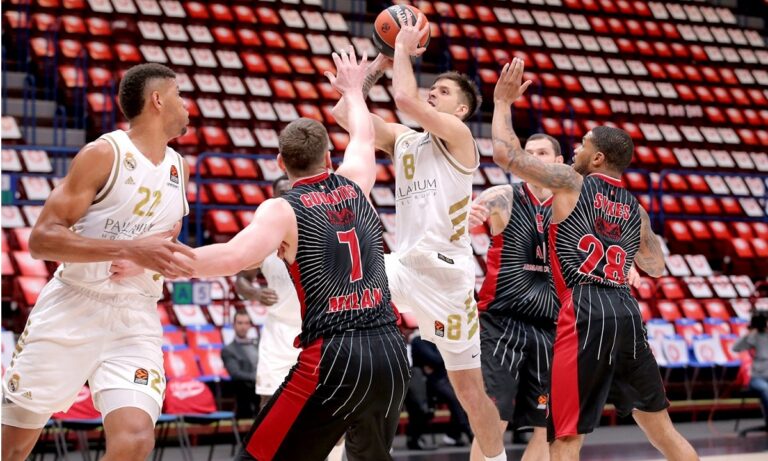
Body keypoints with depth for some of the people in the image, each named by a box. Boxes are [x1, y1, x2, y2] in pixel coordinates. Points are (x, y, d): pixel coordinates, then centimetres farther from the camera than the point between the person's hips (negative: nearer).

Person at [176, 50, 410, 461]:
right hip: (391, 350, 6)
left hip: (333, 357, -6)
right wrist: (352, 89, 53)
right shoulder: (354, 185, 13)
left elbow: (235, 257, -22)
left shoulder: (282, 210, -3)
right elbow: (363, 138, 35)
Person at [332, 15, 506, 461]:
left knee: (470, 386, 3)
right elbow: (345, 112, 8)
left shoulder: (458, 134, -6)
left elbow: (405, 98, -21)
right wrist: (381, 61, 5)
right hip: (405, 265, 6)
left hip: (448, 273, -5)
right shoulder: (400, 139, 13)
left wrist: (404, 48, -6)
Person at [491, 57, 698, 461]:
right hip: (627, 313, 6)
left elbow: (505, 154, -2)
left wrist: (502, 102, 12)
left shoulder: (571, 183, 3)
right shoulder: (636, 210, 19)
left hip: (585, 314, -6)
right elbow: (655, 266, 34)